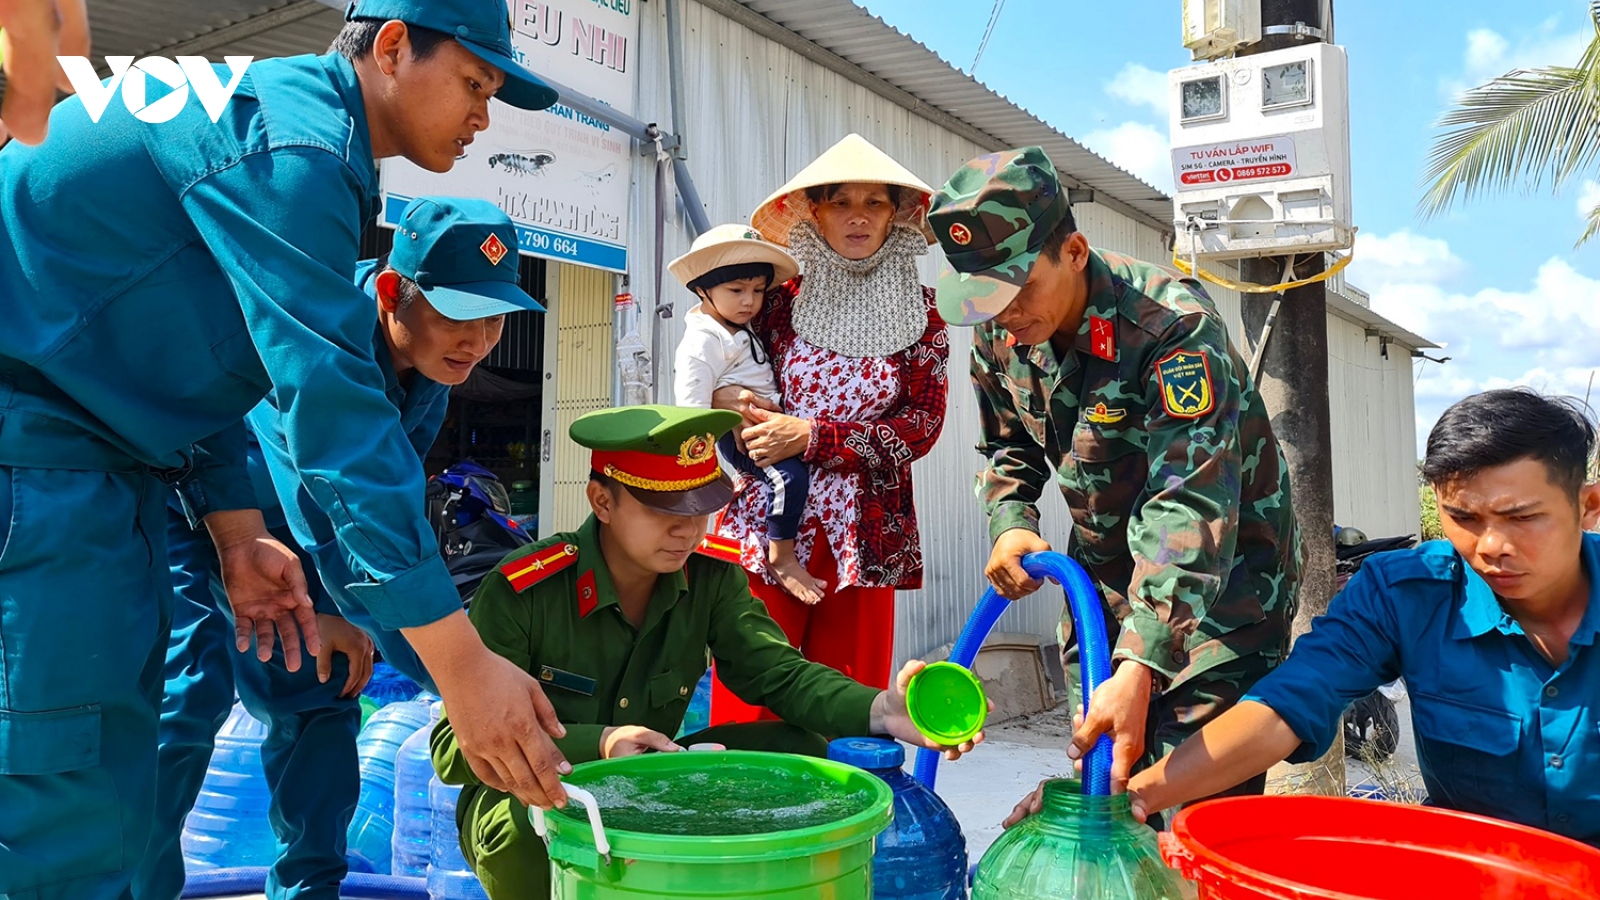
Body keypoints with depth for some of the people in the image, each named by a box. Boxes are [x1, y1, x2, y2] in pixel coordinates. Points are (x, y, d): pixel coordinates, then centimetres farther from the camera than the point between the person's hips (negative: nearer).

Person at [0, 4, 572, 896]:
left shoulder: (279, 117, 13)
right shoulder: (294, 147, -19)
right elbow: (334, 404, -29)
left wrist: (238, 531, 8)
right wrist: (465, 668, -29)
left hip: (88, 442, 10)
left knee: (112, 770, 14)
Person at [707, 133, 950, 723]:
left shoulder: (919, 313, 8)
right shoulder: (780, 301, 6)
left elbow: (922, 425, 0)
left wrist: (811, 436, -10)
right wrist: (723, 400, -9)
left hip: (865, 531, 1)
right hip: (768, 520, -1)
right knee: (747, 711, -4)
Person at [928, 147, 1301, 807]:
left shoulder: (1176, 326, -28)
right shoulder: (999, 333, -6)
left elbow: (1190, 505, -38)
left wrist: (1138, 665, -46)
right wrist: (1011, 523, -9)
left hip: (1224, 579, -6)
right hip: (1105, 578, 6)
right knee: (1099, 778, 13)